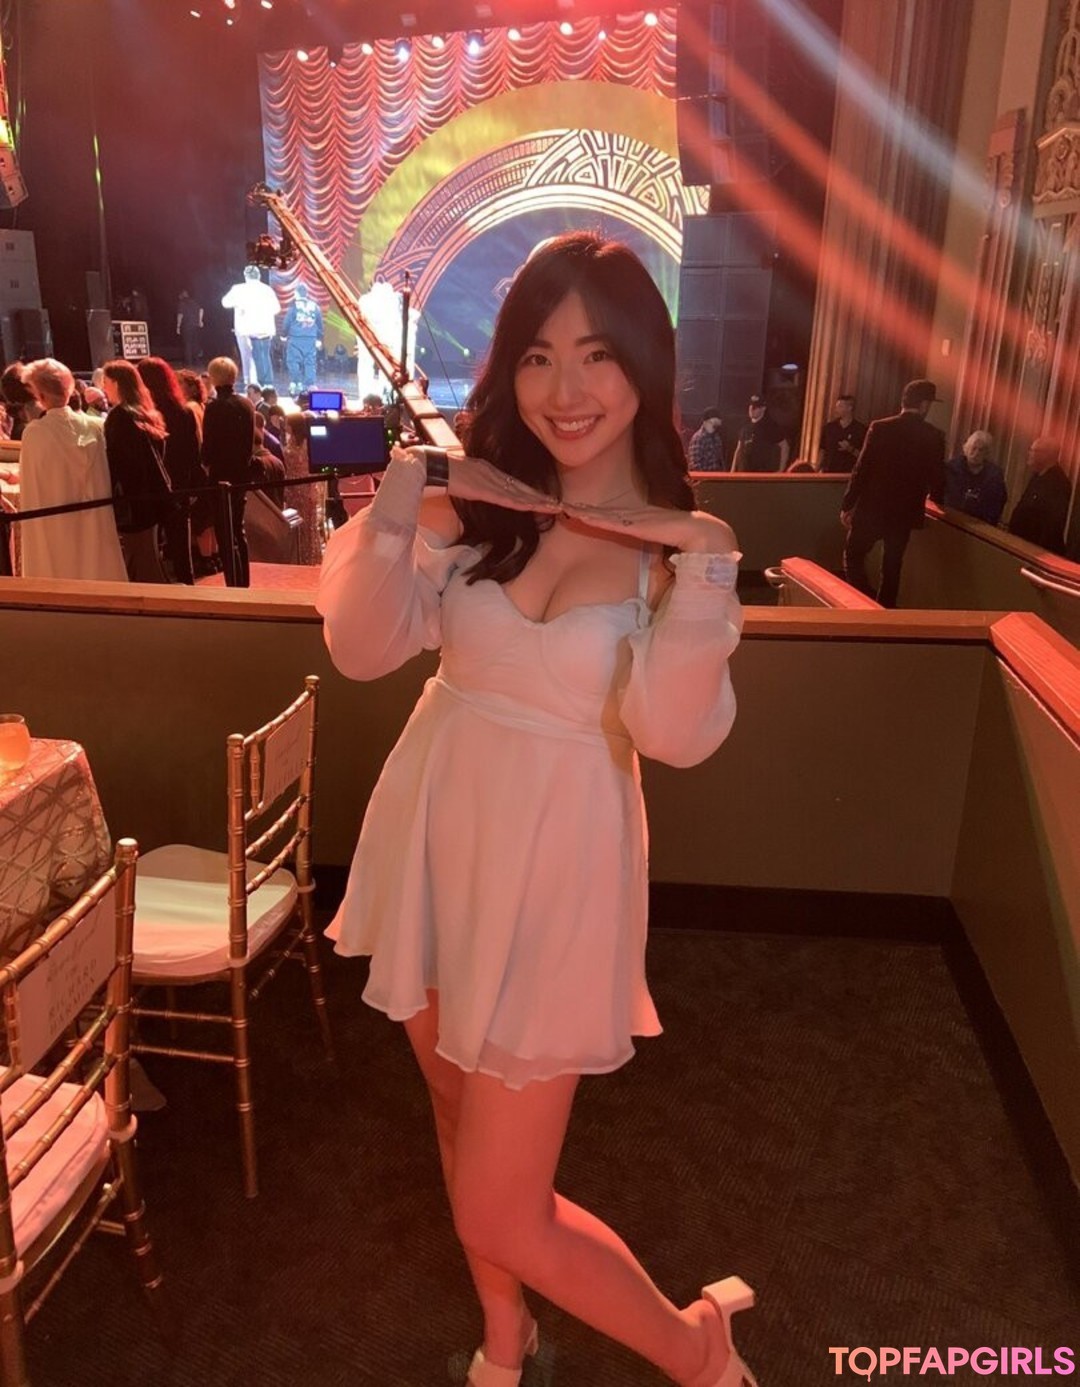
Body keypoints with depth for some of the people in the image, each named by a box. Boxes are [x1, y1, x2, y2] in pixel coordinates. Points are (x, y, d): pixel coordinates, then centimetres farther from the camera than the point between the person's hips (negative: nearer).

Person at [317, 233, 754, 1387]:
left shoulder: (676, 545, -9)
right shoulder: (474, 503, -1)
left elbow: (677, 735, -20)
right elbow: (363, 650, -6)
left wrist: (704, 577, -31)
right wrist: (396, 506, -19)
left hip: (553, 867, -4)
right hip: (435, 833, 5)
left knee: (505, 1214, 4)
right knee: (460, 1109, 23)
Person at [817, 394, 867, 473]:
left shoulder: (861, 429, -2)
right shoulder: (829, 427, 9)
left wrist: (850, 449, -18)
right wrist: (817, 471, 5)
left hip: (848, 474, -3)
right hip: (828, 472, 3)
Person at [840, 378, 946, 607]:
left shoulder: (880, 428, -10)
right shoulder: (935, 437, -4)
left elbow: (862, 470, -11)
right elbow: (937, 479, 3)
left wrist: (847, 505, -2)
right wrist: (935, 498, 26)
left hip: (872, 509, -2)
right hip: (906, 512, 3)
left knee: (853, 556, 11)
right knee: (892, 567, 15)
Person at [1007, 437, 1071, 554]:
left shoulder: (1058, 482, -20)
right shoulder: (1038, 476, 12)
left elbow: (1054, 523, -24)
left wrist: (1040, 551, -24)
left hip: (1040, 548, -9)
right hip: (1024, 542, 9)